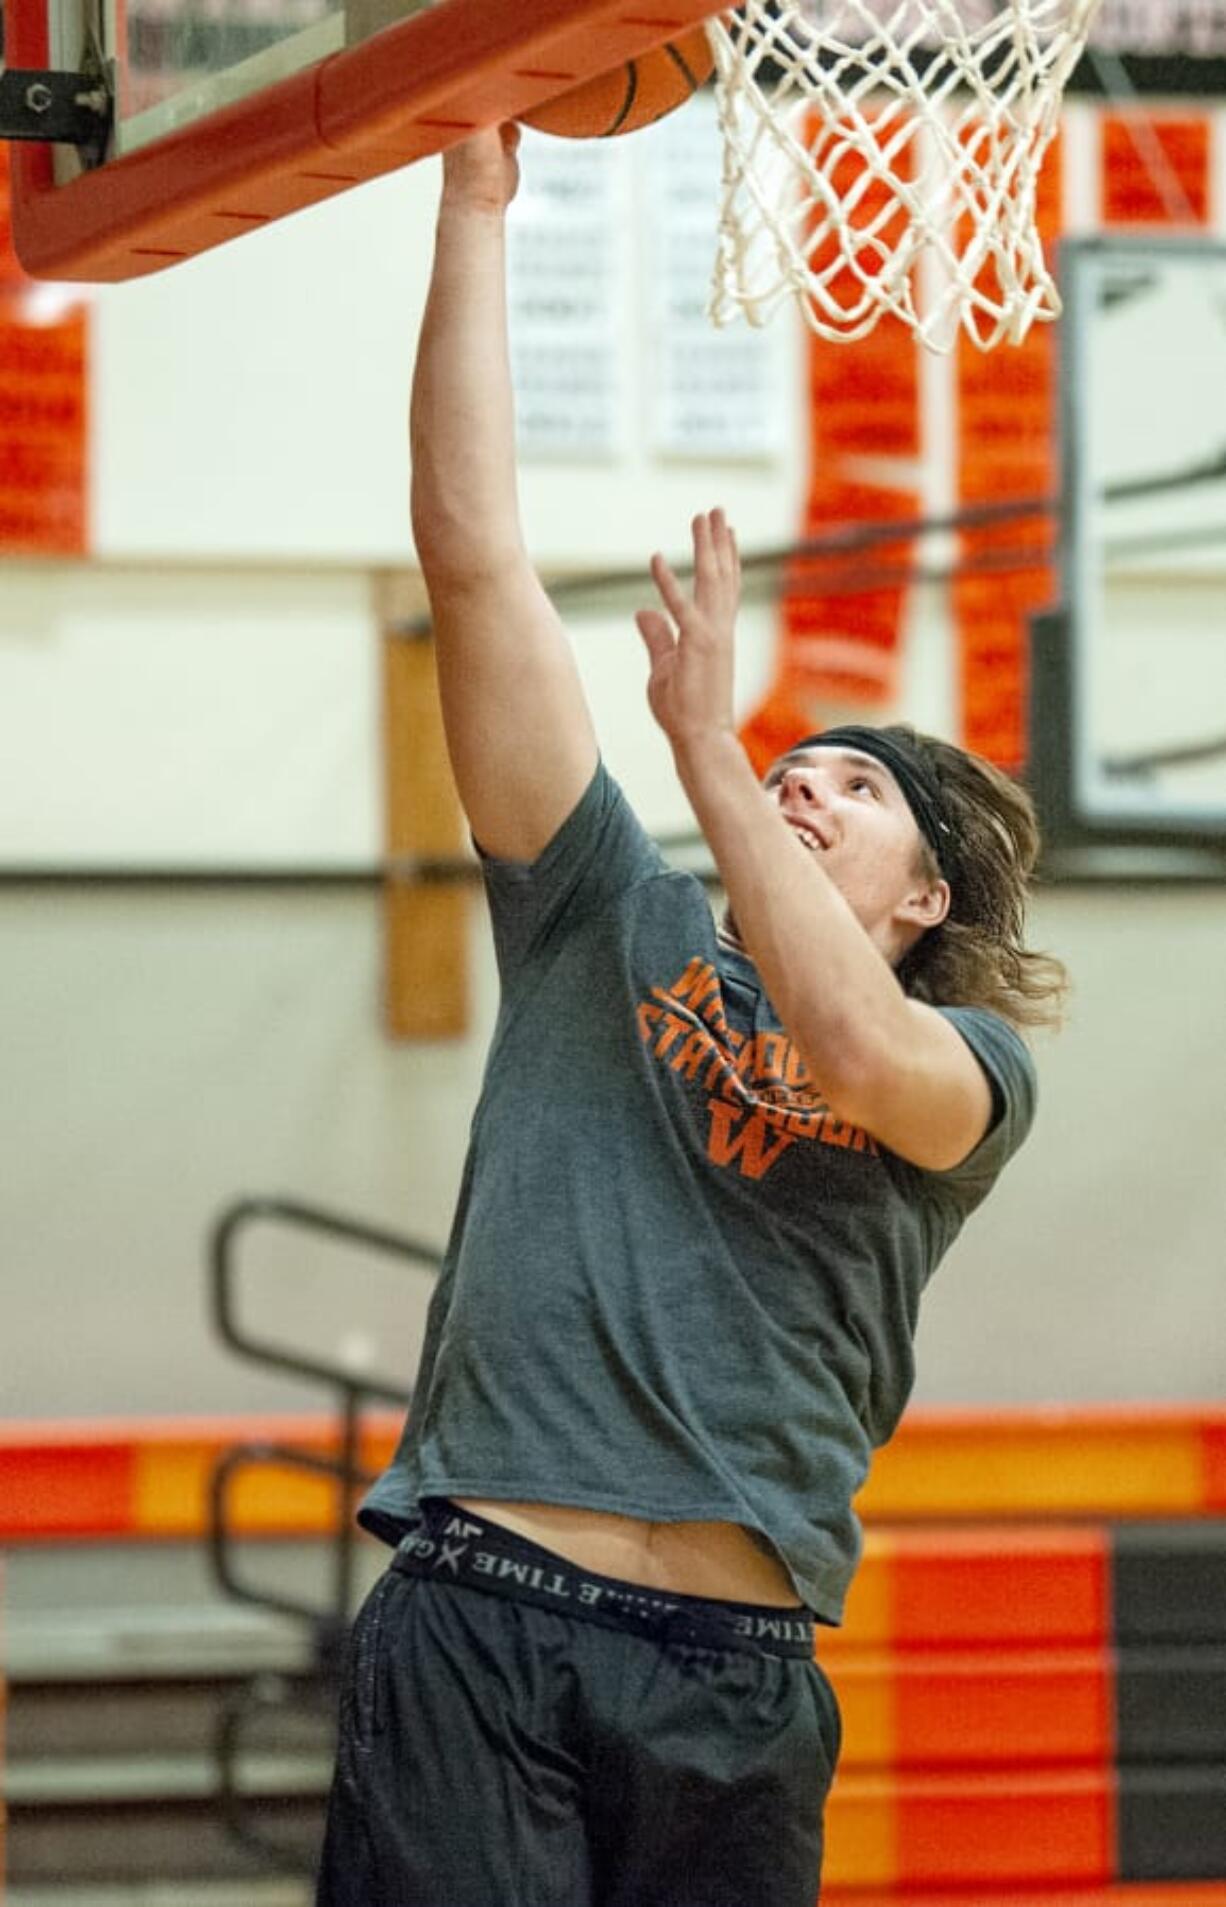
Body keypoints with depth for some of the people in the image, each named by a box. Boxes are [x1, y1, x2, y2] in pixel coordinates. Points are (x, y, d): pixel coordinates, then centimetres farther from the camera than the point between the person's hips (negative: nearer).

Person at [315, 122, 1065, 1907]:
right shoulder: (616, 927, 19)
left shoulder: (978, 1071, 15)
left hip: (734, 1681, 0)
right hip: (478, 1623, 0)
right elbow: (471, 551, 13)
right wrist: (477, 201, 9)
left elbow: (857, 1050, -12)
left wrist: (704, 733, -4)